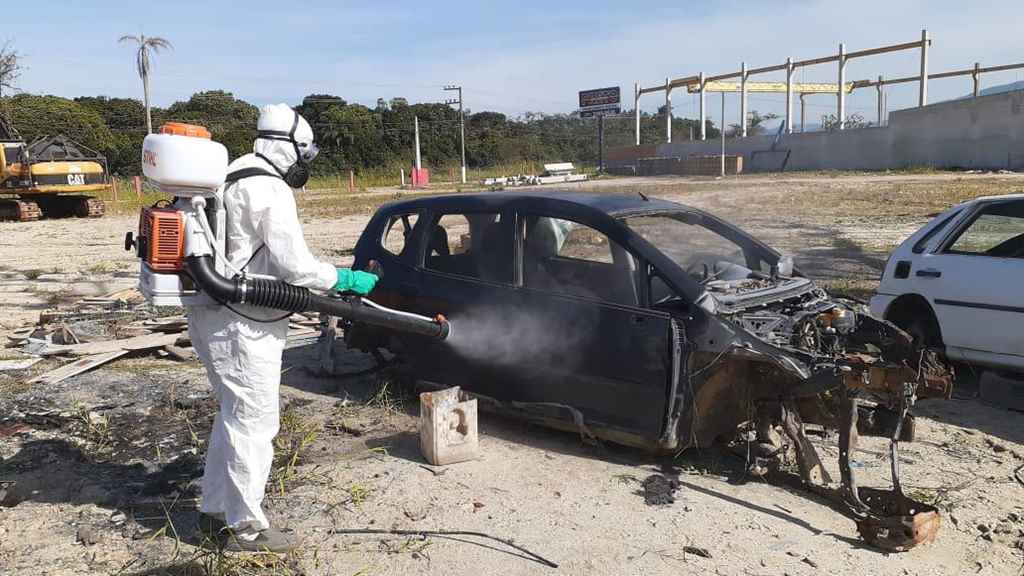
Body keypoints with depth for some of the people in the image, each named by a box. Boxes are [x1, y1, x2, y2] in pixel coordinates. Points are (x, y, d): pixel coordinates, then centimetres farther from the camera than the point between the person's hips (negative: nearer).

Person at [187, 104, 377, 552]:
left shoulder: (234, 176, 14)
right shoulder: (269, 189, -17)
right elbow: (296, 266, -19)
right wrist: (347, 279, -6)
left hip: (214, 316, 10)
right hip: (242, 327, -10)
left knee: (234, 415, 21)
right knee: (254, 422, 1)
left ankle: (216, 510, 32)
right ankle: (245, 527, 13)